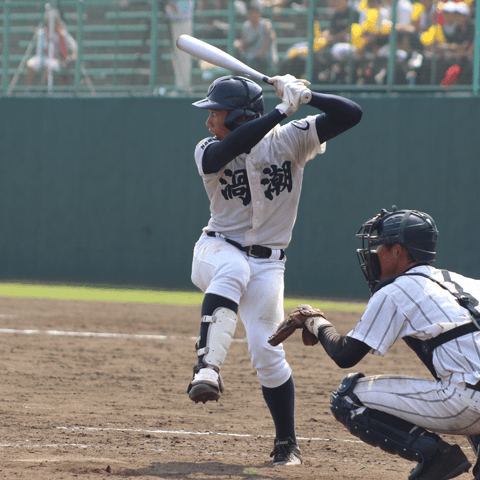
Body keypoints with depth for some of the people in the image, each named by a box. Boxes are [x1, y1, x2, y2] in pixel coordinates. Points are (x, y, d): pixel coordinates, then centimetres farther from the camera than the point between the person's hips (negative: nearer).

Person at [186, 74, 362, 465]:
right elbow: (229, 149, -31)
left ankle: (287, 444, 11)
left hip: (267, 263, 0)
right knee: (231, 271, -37)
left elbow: (351, 115, -14)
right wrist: (282, 110, -32)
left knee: (266, 352, -6)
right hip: (217, 250, 0)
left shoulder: (290, 139, -6)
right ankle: (207, 367, -50)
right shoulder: (208, 151, -5)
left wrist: (305, 95, -27)